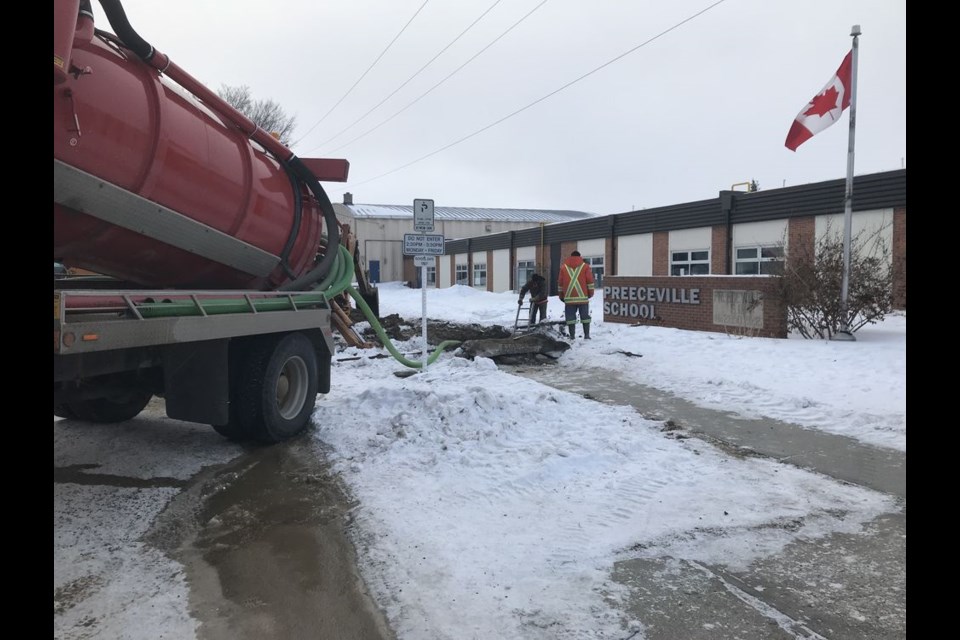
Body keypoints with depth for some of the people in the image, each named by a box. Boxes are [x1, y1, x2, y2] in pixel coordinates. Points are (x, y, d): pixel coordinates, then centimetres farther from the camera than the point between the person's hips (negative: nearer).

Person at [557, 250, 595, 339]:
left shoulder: (563, 267, 8)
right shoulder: (585, 266, 5)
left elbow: (560, 283, 9)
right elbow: (590, 281, 2)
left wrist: (561, 295, 16)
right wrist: (590, 293, 12)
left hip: (569, 297, 0)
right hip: (583, 297, 0)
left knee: (570, 317, 2)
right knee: (585, 316, 7)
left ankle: (572, 336, -1)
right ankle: (586, 335, 6)